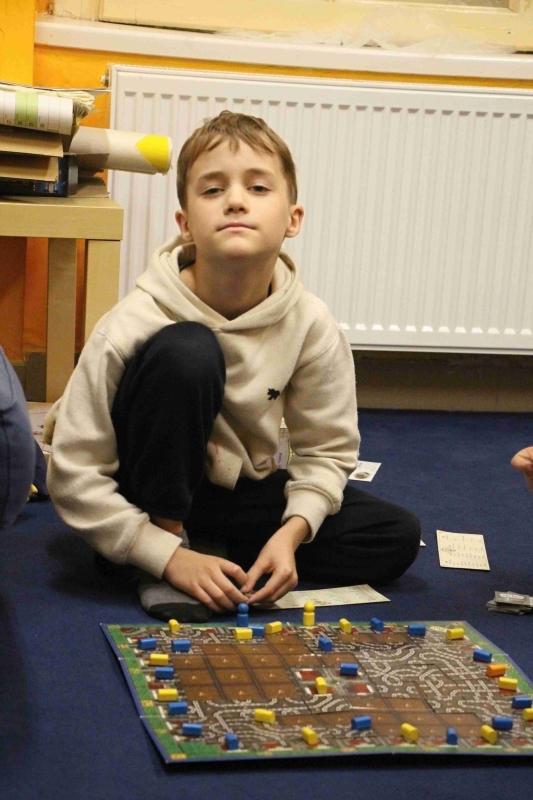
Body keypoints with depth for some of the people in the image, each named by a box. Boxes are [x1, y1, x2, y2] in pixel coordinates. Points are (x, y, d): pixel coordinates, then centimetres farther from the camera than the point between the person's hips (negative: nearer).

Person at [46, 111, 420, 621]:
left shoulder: (312, 326, -15)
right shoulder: (135, 324, -25)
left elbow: (326, 450, -4)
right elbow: (74, 474, -22)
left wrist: (290, 533, -22)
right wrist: (169, 555, -28)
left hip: (237, 493, 5)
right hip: (155, 496, -4)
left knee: (397, 537, -11)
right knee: (187, 353, -32)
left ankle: (218, 554, -8)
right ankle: (173, 543, -16)